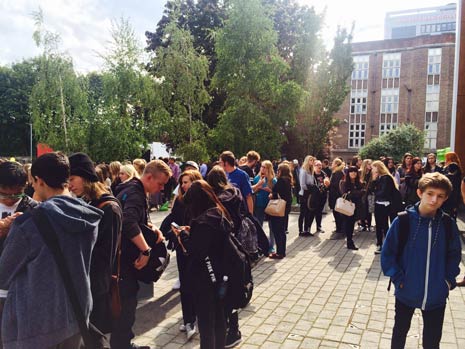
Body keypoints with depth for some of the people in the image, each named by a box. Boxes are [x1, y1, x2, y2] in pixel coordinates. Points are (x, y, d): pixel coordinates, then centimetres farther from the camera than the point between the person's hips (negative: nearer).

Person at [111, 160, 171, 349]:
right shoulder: (134, 193, -21)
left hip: (126, 255, 11)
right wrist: (146, 249, -32)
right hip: (122, 257, -11)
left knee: (128, 301, 20)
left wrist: (154, 229, 2)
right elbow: (129, 223, -38)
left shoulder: (135, 190, 11)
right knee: (126, 303, -2)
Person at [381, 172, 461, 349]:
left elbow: (454, 254, 7)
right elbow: (387, 253, -8)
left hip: (437, 294, 2)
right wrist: (398, 279, -12)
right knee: (400, 331, 20)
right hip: (406, 291, -2)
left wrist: (449, 279, -2)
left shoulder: (448, 224, -8)